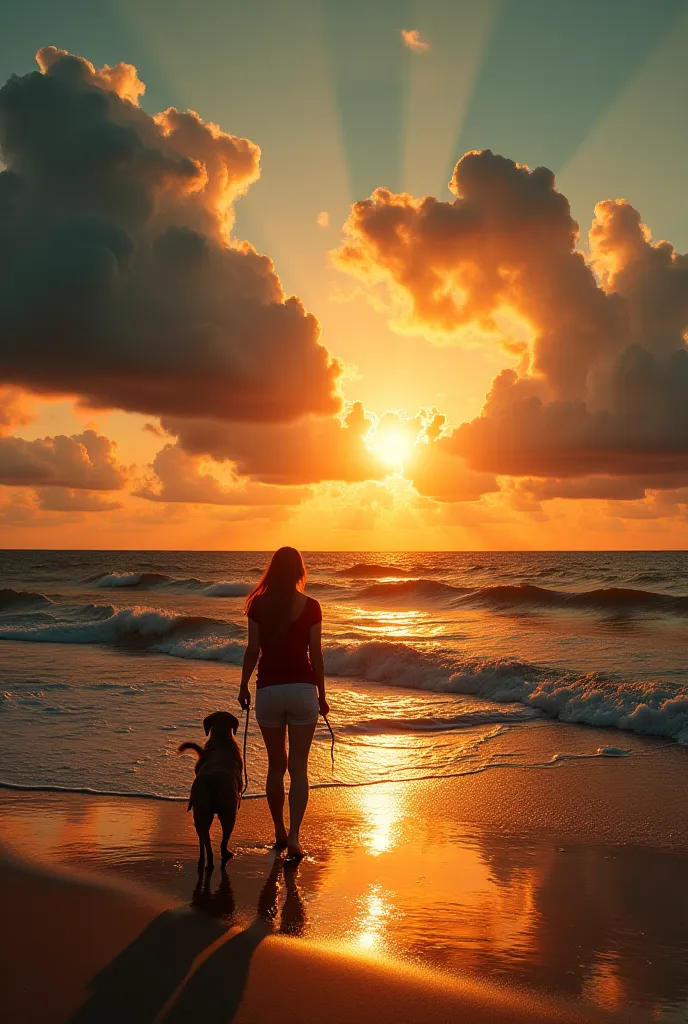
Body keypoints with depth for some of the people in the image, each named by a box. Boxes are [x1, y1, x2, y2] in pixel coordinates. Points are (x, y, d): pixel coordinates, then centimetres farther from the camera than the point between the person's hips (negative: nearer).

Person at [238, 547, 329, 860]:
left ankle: (280, 834, 23)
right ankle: (294, 836, -8)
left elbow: (253, 650, 1)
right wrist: (321, 695, 8)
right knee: (298, 767, 3)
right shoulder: (310, 607, -4)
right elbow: (315, 655, -2)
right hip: (302, 689, -1)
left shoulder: (258, 605, -2)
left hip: (268, 690, 1)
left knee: (276, 765, 15)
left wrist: (243, 686, 14)